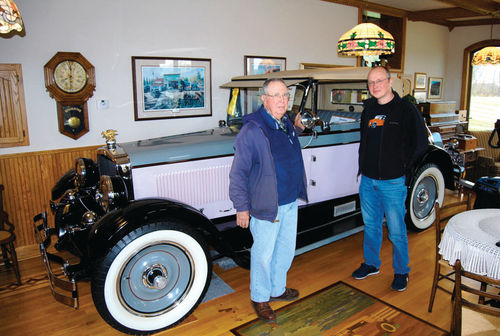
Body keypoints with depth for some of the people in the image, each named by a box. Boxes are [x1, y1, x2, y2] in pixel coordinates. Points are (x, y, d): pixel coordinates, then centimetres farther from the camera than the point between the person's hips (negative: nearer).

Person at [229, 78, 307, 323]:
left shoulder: (286, 124, 7)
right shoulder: (252, 130, -19)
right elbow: (238, 172, -17)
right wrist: (241, 208, -16)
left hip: (290, 203, 8)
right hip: (266, 207, -8)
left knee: (286, 250, 21)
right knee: (263, 254, 8)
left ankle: (277, 289, 44)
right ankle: (259, 298, 30)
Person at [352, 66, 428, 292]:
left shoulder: (406, 110, -7)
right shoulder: (368, 110, 10)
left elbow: (420, 143, -5)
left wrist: (402, 167, -6)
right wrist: (363, 168, 12)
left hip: (393, 182, -5)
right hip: (367, 180, 5)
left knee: (396, 231, 4)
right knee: (371, 226, 17)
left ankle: (401, 272, 22)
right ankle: (371, 264, 34)